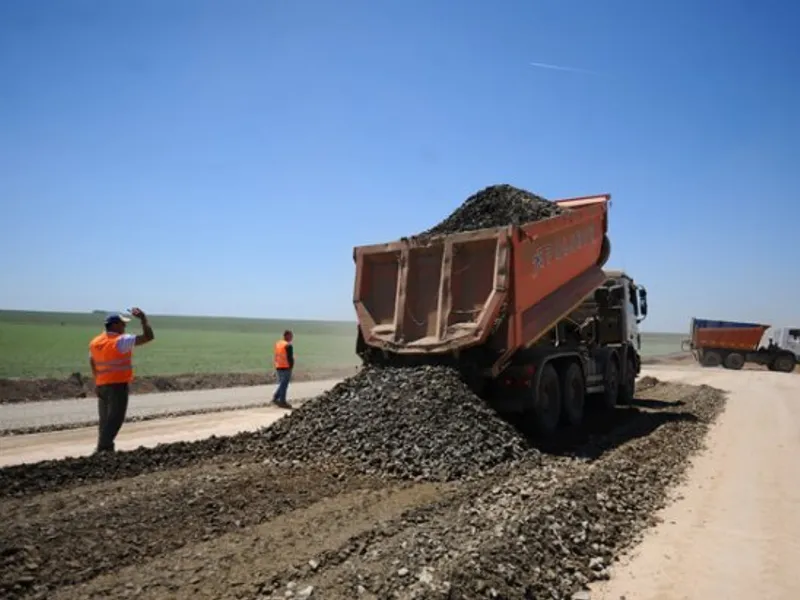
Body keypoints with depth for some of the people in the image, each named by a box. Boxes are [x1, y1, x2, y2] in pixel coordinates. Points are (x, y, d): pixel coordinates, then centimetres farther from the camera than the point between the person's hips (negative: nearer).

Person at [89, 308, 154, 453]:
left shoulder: (95, 342, 9)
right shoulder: (121, 341, -14)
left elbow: (92, 364, 16)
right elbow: (148, 337, -18)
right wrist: (143, 319, -9)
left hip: (101, 385, 8)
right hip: (118, 385, -8)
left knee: (105, 418, 15)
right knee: (115, 419, -3)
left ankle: (105, 448, 21)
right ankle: (102, 449, -5)